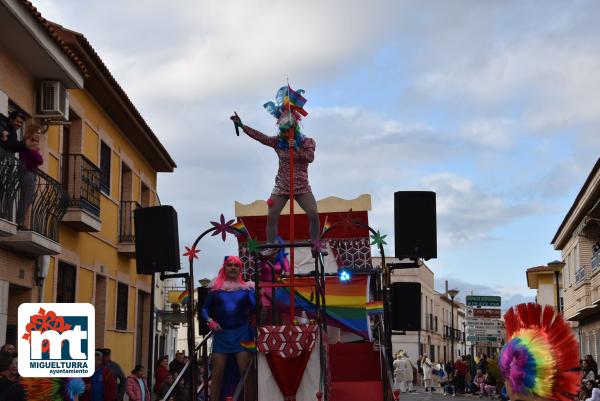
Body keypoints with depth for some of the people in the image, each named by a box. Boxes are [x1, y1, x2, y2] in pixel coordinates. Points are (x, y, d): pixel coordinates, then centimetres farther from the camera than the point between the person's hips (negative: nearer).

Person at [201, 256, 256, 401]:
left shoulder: (246, 287, 8)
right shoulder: (216, 287, 10)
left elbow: (255, 307, -5)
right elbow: (205, 308, 10)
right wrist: (210, 321, -8)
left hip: (241, 333, -1)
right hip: (221, 333, 1)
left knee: (245, 371, -6)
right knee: (217, 373, -1)